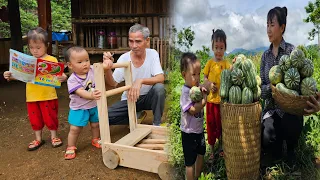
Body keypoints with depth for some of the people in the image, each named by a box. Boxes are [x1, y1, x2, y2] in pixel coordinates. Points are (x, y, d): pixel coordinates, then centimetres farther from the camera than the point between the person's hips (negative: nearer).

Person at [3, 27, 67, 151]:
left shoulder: (52, 60, -7)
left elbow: (59, 74, -13)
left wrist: (63, 77, -34)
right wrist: (10, 76, -8)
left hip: (48, 96, -4)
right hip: (32, 97, 4)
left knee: (50, 117, 9)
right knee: (35, 118, 16)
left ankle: (54, 137, 29)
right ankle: (38, 139, 33)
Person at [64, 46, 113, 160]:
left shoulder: (92, 70, -9)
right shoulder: (72, 80, -22)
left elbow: (101, 67, -7)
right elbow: (81, 92, -34)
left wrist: (107, 64, -32)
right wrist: (91, 96, -54)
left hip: (94, 106, 4)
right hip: (79, 108, -4)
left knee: (96, 125, 19)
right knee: (75, 129, -1)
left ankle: (95, 140, 45)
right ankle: (71, 147, 21)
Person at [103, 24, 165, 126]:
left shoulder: (152, 54, -12)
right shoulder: (124, 58, -11)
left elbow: (161, 78, -23)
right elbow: (112, 85, -14)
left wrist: (140, 81, -40)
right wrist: (107, 69, -34)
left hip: (148, 97, -1)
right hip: (129, 99, 1)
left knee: (159, 88, -33)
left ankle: (157, 124, -11)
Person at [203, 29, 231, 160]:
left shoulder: (226, 64, -3)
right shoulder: (210, 63, 1)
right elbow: (204, 78, 5)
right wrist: (209, 84, -14)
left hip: (223, 100, -1)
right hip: (211, 99, 1)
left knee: (222, 125, 13)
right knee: (211, 125, 11)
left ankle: (221, 147, 35)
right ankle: (211, 150, 27)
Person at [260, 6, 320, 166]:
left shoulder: (292, 51, -5)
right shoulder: (265, 55, 6)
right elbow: (261, 88, 1)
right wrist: (272, 87, -23)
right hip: (271, 109, 2)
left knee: (290, 127, -35)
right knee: (267, 139, -26)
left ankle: (291, 150, 7)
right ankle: (276, 157, 16)